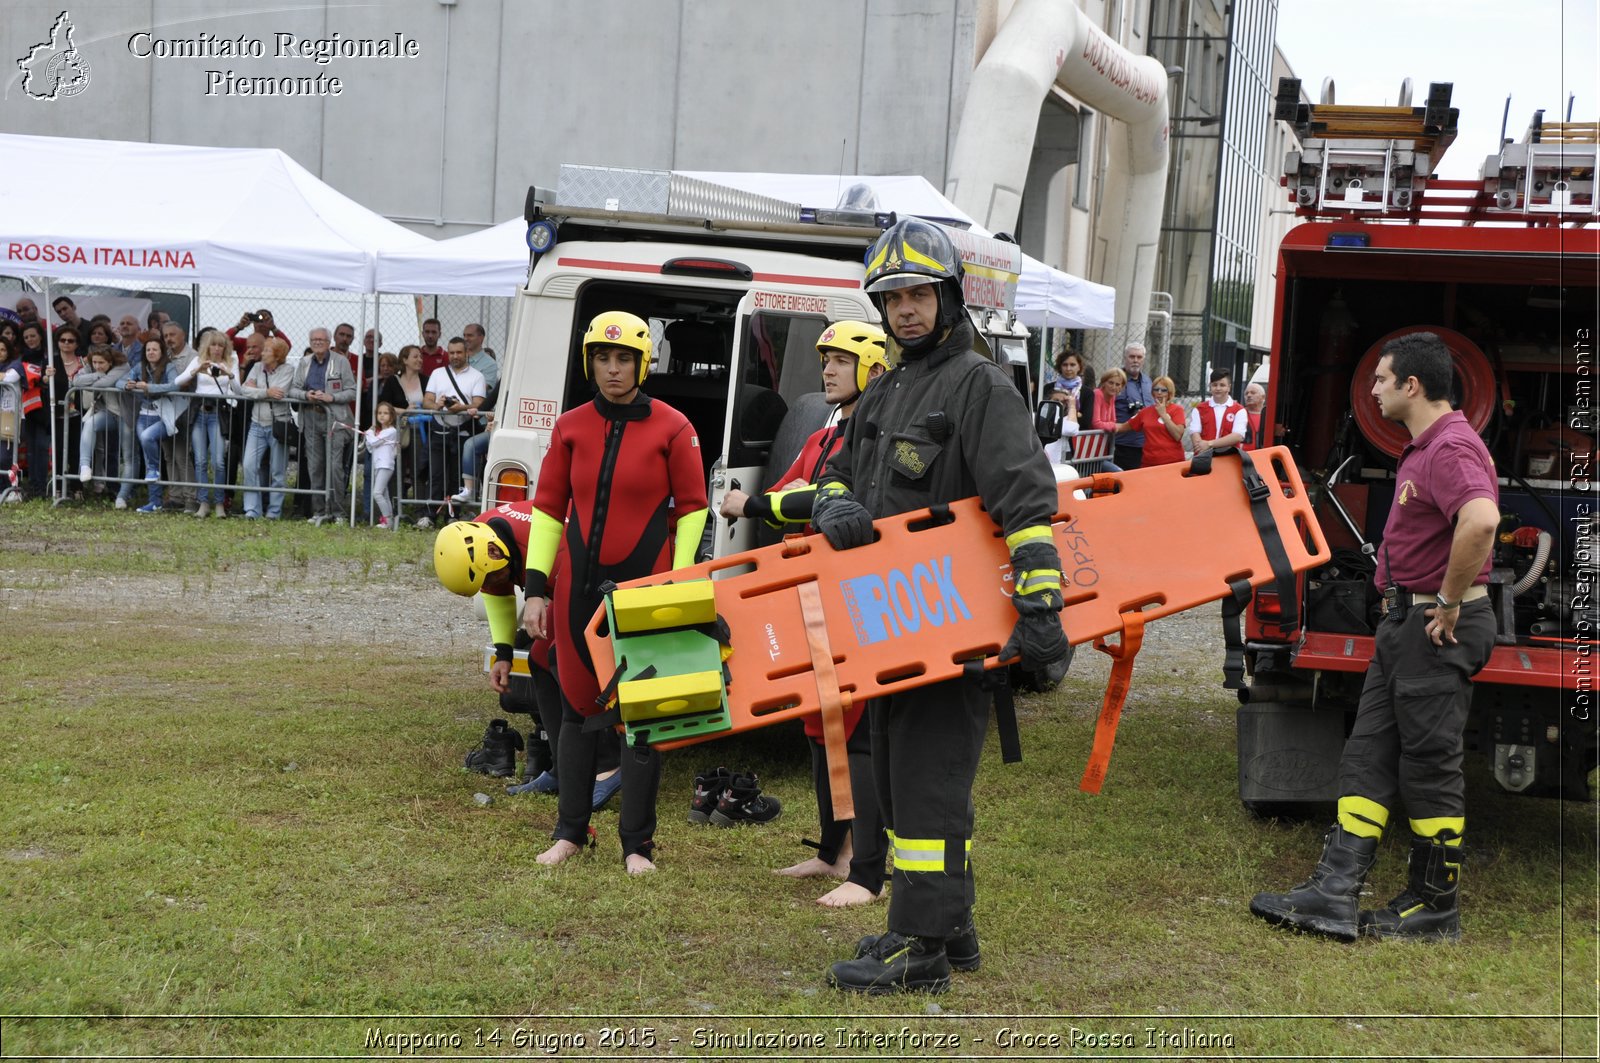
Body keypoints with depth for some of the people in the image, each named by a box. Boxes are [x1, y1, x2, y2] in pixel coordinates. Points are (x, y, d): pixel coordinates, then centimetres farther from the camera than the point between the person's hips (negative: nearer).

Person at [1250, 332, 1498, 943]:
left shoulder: (1451, 447, -19)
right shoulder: (1423, 447, 15)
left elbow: (1481, 520, -38)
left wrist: (1449, 604, -27)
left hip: (1439, 631, -11)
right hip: (1405, 620, 11)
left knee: (1430, 767, -1)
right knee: (1368, 756, 7)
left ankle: (1435, 908, 11)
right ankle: (1334, 895, 7)